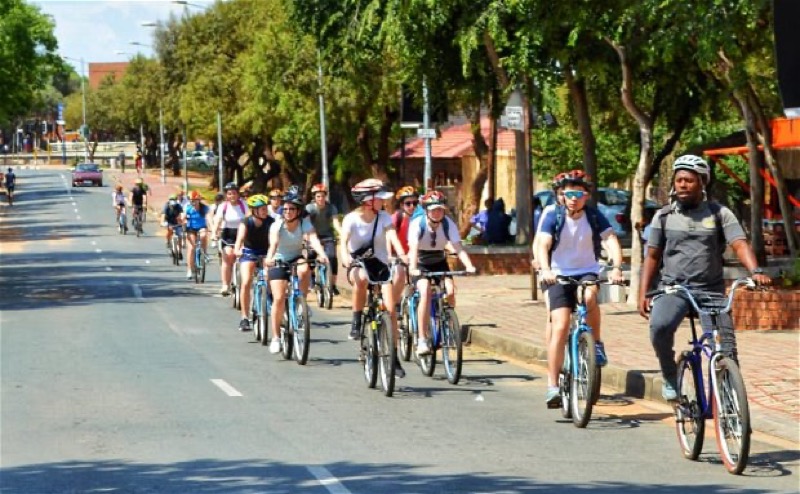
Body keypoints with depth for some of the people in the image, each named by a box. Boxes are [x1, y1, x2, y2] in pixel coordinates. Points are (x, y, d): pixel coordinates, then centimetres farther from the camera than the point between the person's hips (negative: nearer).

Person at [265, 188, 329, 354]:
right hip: (279, 262, -1)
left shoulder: (304, 224, -14)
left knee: (304, 270, -35)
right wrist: (269, 258, -54)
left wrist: (321, 254, -52)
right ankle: (276, 337, -3)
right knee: (279, 298, -13)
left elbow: (313, 239, -32)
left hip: (297, 259, 1)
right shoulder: (277, 225, -16)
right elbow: (273, 243, -33)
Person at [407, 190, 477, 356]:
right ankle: (422, 340, -28)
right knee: (426, 292, -28)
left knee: (450, 291, -22)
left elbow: (458, 247, -29)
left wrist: (469, 266, -46)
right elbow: (413, 248, -37)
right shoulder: (418, 224, -24)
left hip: (439, 262, 3)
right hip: (420, 264, -3)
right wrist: (412, 268, -55)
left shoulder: (448, 224, -17)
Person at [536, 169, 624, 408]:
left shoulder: (594, 216, -4)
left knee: (590, 296, -35)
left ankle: (596, 344, -13)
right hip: (559, 274, 0)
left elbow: (611, 241, -16)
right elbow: (543, 245, -18)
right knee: (560, 327, -13)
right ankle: (553, 386, -11)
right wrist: (545, 270, -38)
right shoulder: (553, 217, -6)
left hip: (588, 272, 0)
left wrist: (616, 268, -35)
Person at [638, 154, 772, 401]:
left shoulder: (719, 213, 5)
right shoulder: (664, 216, 9)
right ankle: (670, 376, -6)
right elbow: (652, 256, 13)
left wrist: (756, 271, -26)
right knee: (659, 325, -30)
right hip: (672, 288, 0)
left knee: (726, 349, -12)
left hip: (711, 290, 0)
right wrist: (643, 294, 3)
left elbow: (740, 244, -7)